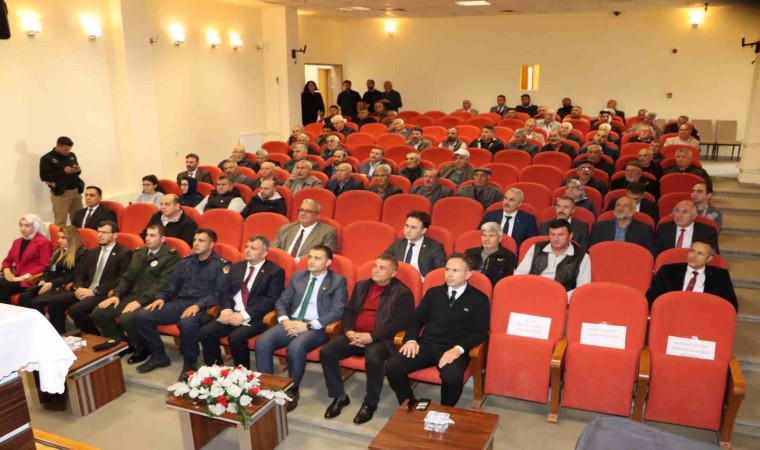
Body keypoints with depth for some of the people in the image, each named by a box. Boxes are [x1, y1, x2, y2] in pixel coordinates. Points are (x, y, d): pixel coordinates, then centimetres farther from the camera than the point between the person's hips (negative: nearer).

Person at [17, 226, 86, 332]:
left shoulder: (81, 253, -5)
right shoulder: (59, 251, 22)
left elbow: (73, 276, -13)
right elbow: (49, 269, 21)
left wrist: (52, 284, -18)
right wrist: (43, 280, 0)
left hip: (63, 287, -8)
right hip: (48, 284, 8)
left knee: (36, 302, -28)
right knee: (23, 297, -17)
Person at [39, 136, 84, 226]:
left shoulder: (71, 155, 11)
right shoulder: (47, 158, -6)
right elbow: (44, 176, -12)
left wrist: (78, 170, -5)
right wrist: (63, 172, -20)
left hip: (76, 190, 5)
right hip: (60, 193, -5)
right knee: (60, 222, -4)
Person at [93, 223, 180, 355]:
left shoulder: (171, 256, -8)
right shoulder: (139, 253, 17)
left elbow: (162, 284, -18)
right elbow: (128, 277, 18)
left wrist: (140, 301, -25)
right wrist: (116, 295, 0)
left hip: (152, 300, -8)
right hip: (134, 295, 8)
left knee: (126, 318, -31)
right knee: (98, 312, -5)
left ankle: (141, 347, -3)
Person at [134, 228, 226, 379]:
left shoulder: (221, 265, -2)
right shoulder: (186, 261, 18)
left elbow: (219, 293, -12)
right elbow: (172, 284, 21)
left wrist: (198, 305, -24)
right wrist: (161, 297, 1)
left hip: (203, 308, -6)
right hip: (180, 303, 7)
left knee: (187, 323, -40)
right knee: (142, 316, -9)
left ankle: (189, 363, -13)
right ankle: (158, 355, 8)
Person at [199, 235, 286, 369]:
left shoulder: (275, 271, -1)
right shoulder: (236, 267, 19)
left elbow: (272, 300, -10)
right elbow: (224, 292, 16)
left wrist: (245, 315, -18)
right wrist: (226, 309, -7)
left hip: (255, 318, -6)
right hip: (232, 313, 6)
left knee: (236, 337, -31)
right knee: (205, 332, -17)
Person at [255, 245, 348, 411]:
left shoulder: (338, 281, 0)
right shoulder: (298, 276, 15)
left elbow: (337, 312, -10)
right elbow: (281, 302, 14)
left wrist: (308, 325, -18)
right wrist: (285, 320, -8)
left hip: (316, 327, -5)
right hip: (291, 322, 5)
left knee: (295, 347, -34)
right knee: (262, 342, -21)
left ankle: (292, 391, -12)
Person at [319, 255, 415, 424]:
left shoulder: (402, 293, -3)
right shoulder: (361, 286, 16)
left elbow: (401, 322, -12)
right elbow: (348, 311, 17)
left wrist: (372, 336, -19)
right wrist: (349, 331, -5)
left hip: (381, 339, -5)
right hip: (355, 335, 6)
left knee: (373, 359, -36)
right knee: (326, 352, -16)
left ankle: (370, 403, -11)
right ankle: (339, 396, 2)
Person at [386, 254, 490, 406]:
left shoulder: (479, 299, 7)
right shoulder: (433, 292, 18)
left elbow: (480, 332, -2)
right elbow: (417, 319, 15)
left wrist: (458, 349, -19)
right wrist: (411, 340, -6)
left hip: (453, 350, -3)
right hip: (426, 345, 3)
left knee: (452, 376, -36)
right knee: (392, 366, -21)